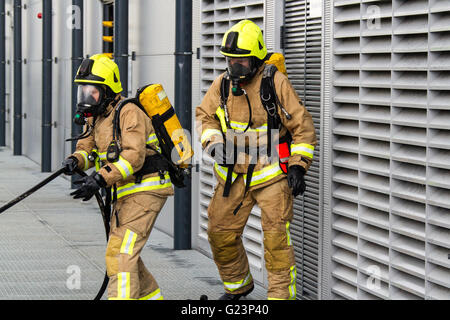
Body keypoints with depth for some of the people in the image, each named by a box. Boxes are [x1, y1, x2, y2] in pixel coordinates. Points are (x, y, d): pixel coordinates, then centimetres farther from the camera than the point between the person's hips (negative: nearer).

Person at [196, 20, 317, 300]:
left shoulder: (276, 83, -11)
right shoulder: (223, 84, 2)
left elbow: (302, 125, -7)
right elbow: (205, 116, 14)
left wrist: (298, 166, -12)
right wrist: (214, 142, -6)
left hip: (271, 171, -5)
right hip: (234, 173, 5)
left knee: (276, 235, -11)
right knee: (221, 233, 8)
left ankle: (282, 293, 1)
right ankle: (238, 285, 31)